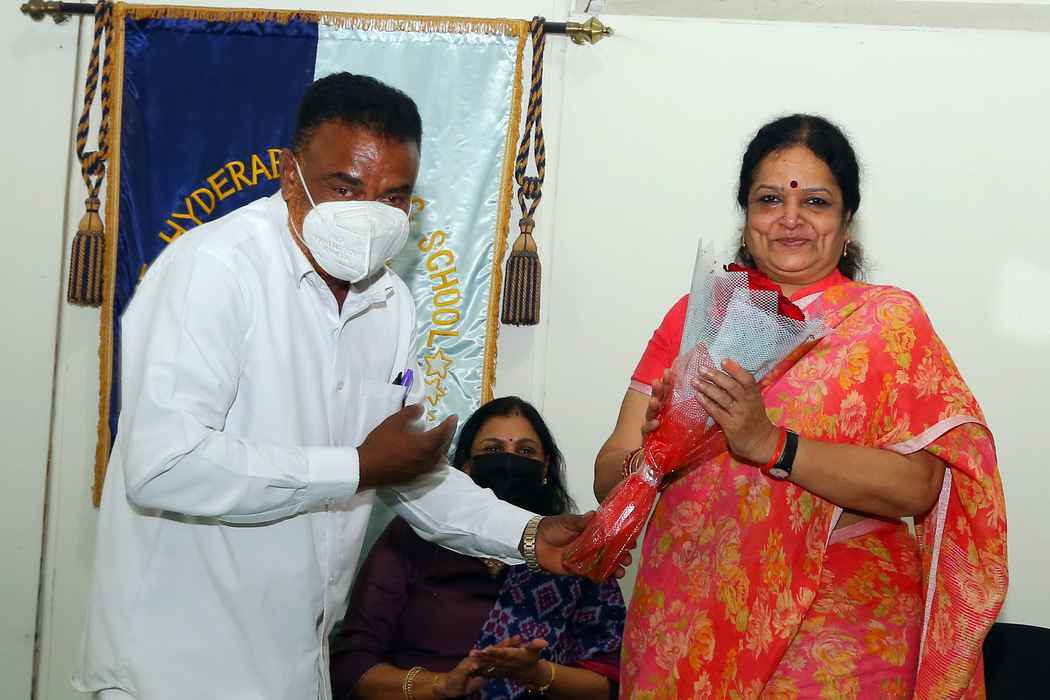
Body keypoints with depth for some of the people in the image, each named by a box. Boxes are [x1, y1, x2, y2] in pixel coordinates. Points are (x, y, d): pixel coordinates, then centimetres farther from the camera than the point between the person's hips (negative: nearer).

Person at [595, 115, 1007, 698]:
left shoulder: (886, 320, -2)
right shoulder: (694, 315, 5)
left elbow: (917, 487, -16)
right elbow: (609, 480, -1)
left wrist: (771, 444, -27)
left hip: (836, 646, -3)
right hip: (684, 629, 3)